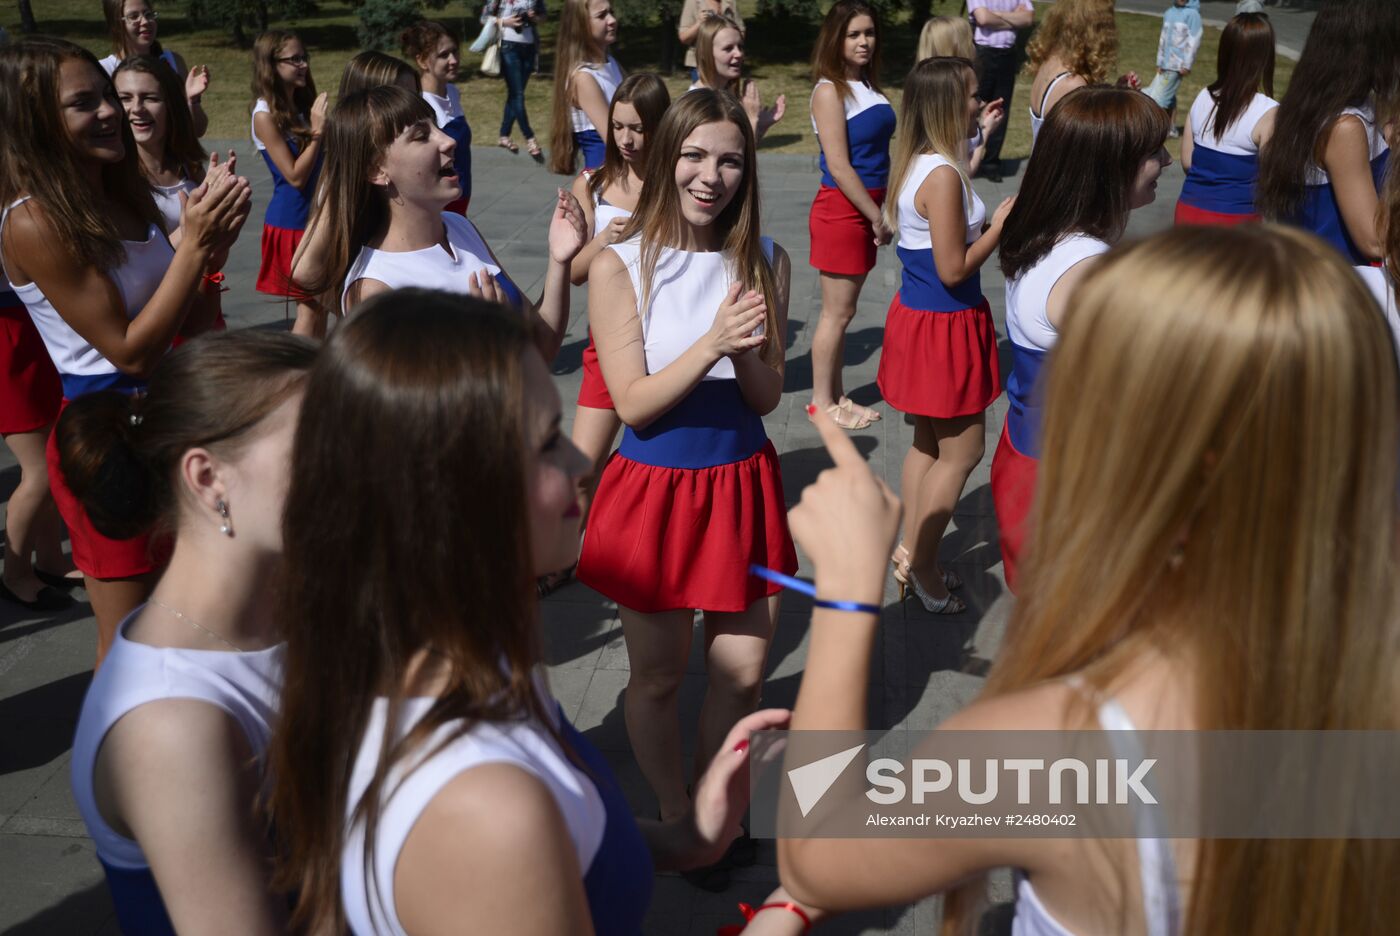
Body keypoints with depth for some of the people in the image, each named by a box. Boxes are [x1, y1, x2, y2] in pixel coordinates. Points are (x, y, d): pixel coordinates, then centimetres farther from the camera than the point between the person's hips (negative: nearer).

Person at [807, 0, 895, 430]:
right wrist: (878, 217, -14)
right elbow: (839, 167, -17)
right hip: (841, 210, -8)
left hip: (867, 208, 8)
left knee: (844, 309, 14)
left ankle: (837, 396, 24)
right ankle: (822, 401, 12)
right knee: (837, 312, 0)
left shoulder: (868, 86, 11)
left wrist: (881, 211, 7)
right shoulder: (830, 91, -12)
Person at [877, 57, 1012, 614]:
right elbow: (953, 270, -22)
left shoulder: (917, 166, 7)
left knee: (929, 443, 20)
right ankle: (922, 567, 15)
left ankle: (911, 554, 32)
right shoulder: (943, 176, -23)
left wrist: (989, 222, 8)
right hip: (945, 324, -10)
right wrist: (1000, 227, -11)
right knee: (963, 451, 4)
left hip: (918, 315, 10)